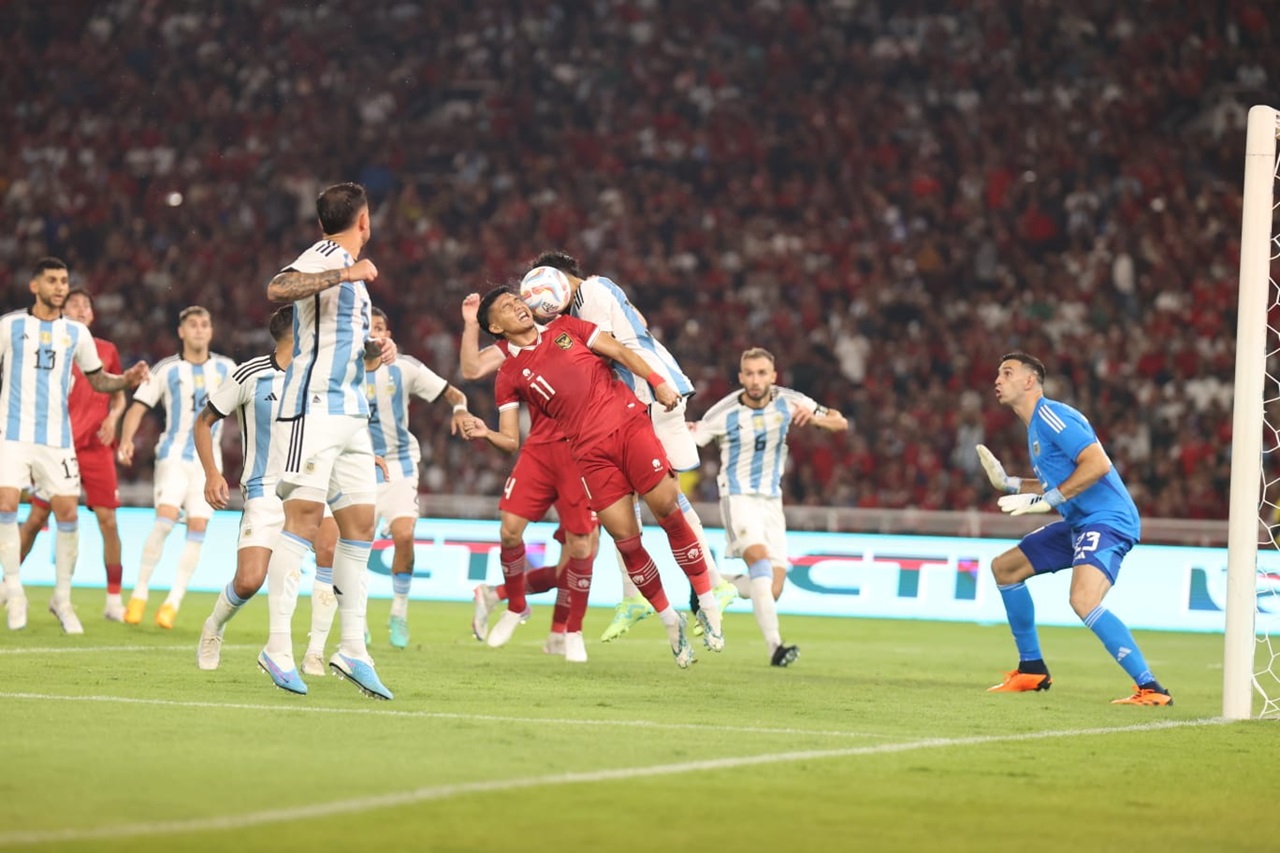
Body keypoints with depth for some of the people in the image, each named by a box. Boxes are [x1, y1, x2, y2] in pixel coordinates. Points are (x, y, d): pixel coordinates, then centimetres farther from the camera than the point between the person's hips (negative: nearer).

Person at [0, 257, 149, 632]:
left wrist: (127, 380, -1)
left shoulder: (76, 332, 9)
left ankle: (62, 599, 11)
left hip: (57, 437, 2)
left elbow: (97, 379, 16)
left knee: (68, 514, -2)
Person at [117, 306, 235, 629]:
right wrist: (126, 442, -17)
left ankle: (173, 602, -2)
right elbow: (138, 407, -2)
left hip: (208, 460, 3)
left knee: (198, 527, -8)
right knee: (165, 518, -19)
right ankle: (139, 593, -8)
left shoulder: (226, 369, 7)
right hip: (174, 454, -3)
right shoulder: (166, 369, 0)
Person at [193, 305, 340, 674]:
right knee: (249, 581, -15)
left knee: (331, 547, -28)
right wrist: (212, 474, -8)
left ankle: (315, 654, -18)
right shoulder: (251, 375, -6)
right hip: (264, 491, -3)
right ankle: (213, 629, 23)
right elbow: (204, 422, 4)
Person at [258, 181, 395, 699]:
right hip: (313, 408, -10)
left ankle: (353, 648, 9)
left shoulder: (350, 271, 22)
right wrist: (346, 274, -30)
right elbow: (278, 289, -28)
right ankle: (278, 647, -16)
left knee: (360, 522, 5)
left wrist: (375, 348, 15)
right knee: (304, 517, -14)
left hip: (351, 414, 10)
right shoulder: (324, 257, -7)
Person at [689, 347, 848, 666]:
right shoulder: (724, 413, -12)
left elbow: (840, 423, 0)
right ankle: (775, 646, -38)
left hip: (771, 499, 4)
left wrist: (813, 417, -21)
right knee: (759, 557, -31)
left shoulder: (788, 401, -4)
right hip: (739, 496, -4)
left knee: (772, 589, -2)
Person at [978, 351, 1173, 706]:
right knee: (1004, 568, 20)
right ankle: (1032, 669, 27)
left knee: (1084, 601, -32)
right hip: (1079, 523, 11)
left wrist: (1047, 500, -23)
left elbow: (1097, 464, -25)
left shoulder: (1050, 415, -14)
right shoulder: (1035, 426, 17)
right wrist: (1007, 483, 19)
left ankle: (1151, 689, -29)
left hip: (1107, 520, -11)